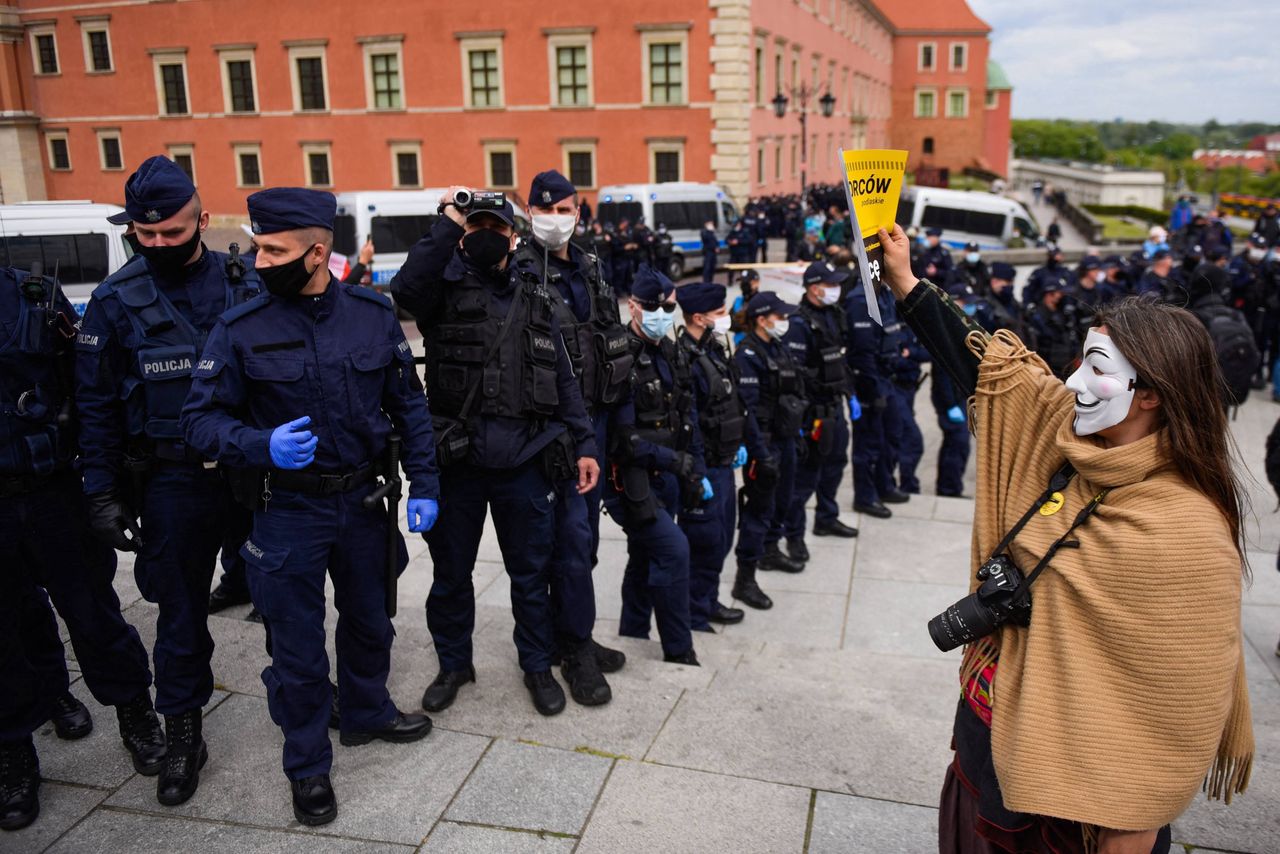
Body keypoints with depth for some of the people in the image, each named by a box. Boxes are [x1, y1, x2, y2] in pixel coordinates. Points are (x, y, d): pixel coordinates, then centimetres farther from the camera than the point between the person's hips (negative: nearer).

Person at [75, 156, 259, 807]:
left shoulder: (245, 284, 0)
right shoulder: (117, 301, -3)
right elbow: (96, 405, 2)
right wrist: (102, 492, -2)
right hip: (172, 482, -1)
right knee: (181, 613, 10)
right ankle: (182, 737, 26)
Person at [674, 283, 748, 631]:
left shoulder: (714, 351, 10)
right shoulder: (686, 360, -22)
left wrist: (738, 445, 21)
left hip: (723, 464, 10)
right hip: (704, 468, -10)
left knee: (722, 537, 20)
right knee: (704, 542, 0)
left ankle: (708, 601, 36)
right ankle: (692, 614, 15)